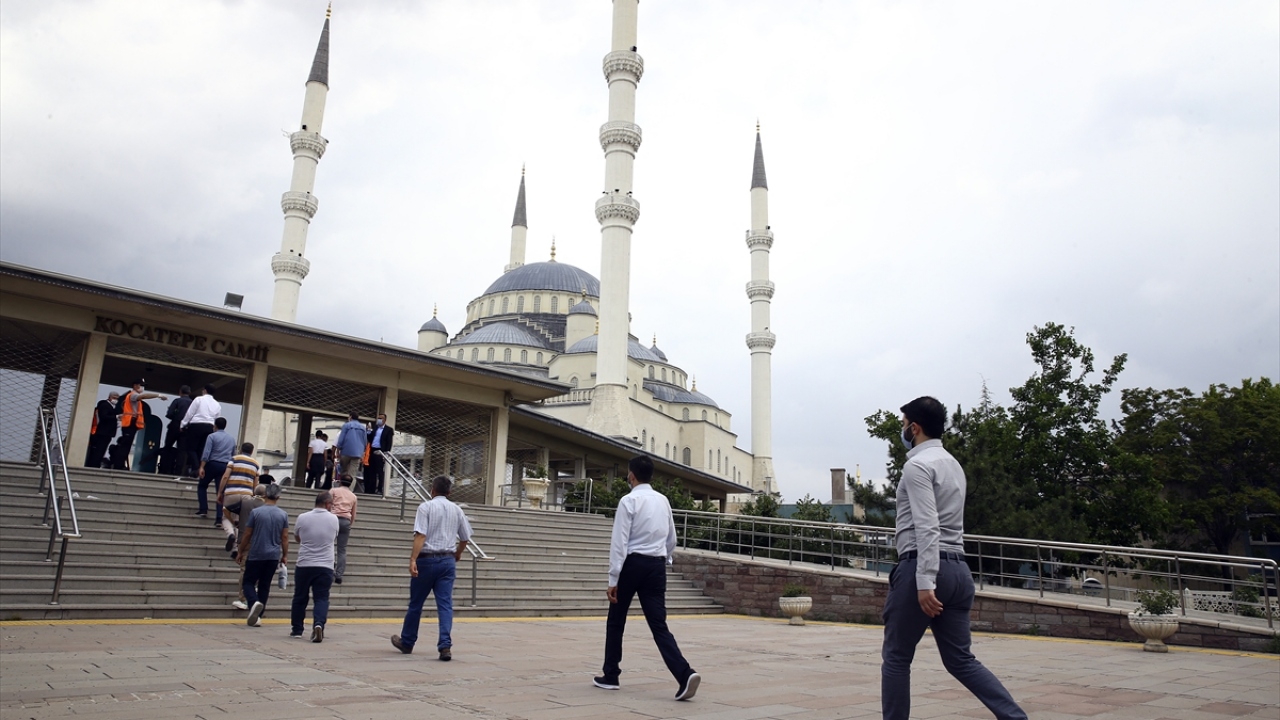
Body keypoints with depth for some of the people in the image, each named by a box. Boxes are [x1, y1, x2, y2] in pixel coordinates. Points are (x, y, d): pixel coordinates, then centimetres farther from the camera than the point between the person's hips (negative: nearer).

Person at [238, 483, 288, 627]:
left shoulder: (256, 512, -6)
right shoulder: (283, 515, 0)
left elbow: (247, 535, -2)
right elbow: (285, 537, 2)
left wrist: (241, 552, 10)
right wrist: (285, 555, 12)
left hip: (255, 555, -3)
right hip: (273, 556, 3)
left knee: (248, 582, 8)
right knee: (264, 585, 10)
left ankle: (254, 603, -21)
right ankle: (256, 617, 10)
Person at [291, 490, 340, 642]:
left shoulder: (303, 518, -3)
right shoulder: (333, 519, -1)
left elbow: (297, 538, 13)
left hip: (304, 565, 1)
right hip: (325, 566, -1)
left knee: (300, 598, 15)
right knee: (322, 598, 1)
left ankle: (297, 630, 23)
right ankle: (318, 624, -21)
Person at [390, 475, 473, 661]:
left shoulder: (426, 507, -4)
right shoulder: (457, 510, 10)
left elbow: (421, 535, -17)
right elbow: (465, 538, 16)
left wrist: (413, 559, -21)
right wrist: (457, 554, 34)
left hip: (427, 559, -3)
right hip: (448, 561, 3)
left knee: (416, 603, 12)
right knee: (445, 604, 1)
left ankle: (407, 642, 28)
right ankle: (445, 645, -11)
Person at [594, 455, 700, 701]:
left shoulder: (629, 501, -9)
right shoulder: (663, 500, 10)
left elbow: (619, 542, -12)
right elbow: (671, 540, 17)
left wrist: (613, 579, -11)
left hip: (632, 564, -5)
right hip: (656, 566, 5)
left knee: (616, 622, 13)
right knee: (659, 625, 1)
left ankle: (610, 676, 23)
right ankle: (685, 675, -16)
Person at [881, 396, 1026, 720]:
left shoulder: (917, 466, -10)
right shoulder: (953, 464, 19)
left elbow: (927, 528, -20)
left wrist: (924, 582, -24)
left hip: (922, 568, -9)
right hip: (958, 568, 9)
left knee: (896, 657, 5)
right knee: (960, 659, 11)